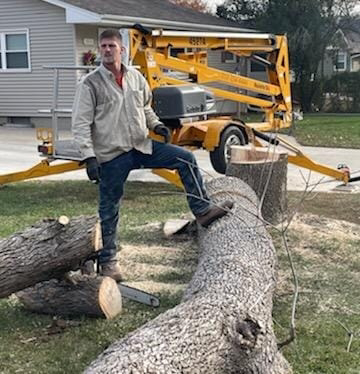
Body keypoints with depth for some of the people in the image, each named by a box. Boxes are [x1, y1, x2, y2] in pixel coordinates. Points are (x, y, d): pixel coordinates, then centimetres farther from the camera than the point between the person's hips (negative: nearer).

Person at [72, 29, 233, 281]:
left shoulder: (136, 77, 7)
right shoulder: (90, 84, -9)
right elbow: (81, 124, -11)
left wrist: (156, 124, 2)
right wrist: (89, 157, -20)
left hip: (141, 146, 5)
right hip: (111, 155, -4)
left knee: (186, 159, -3)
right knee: (109, 210, 4)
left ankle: (202, 210, 6)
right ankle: (108, 260, 19)